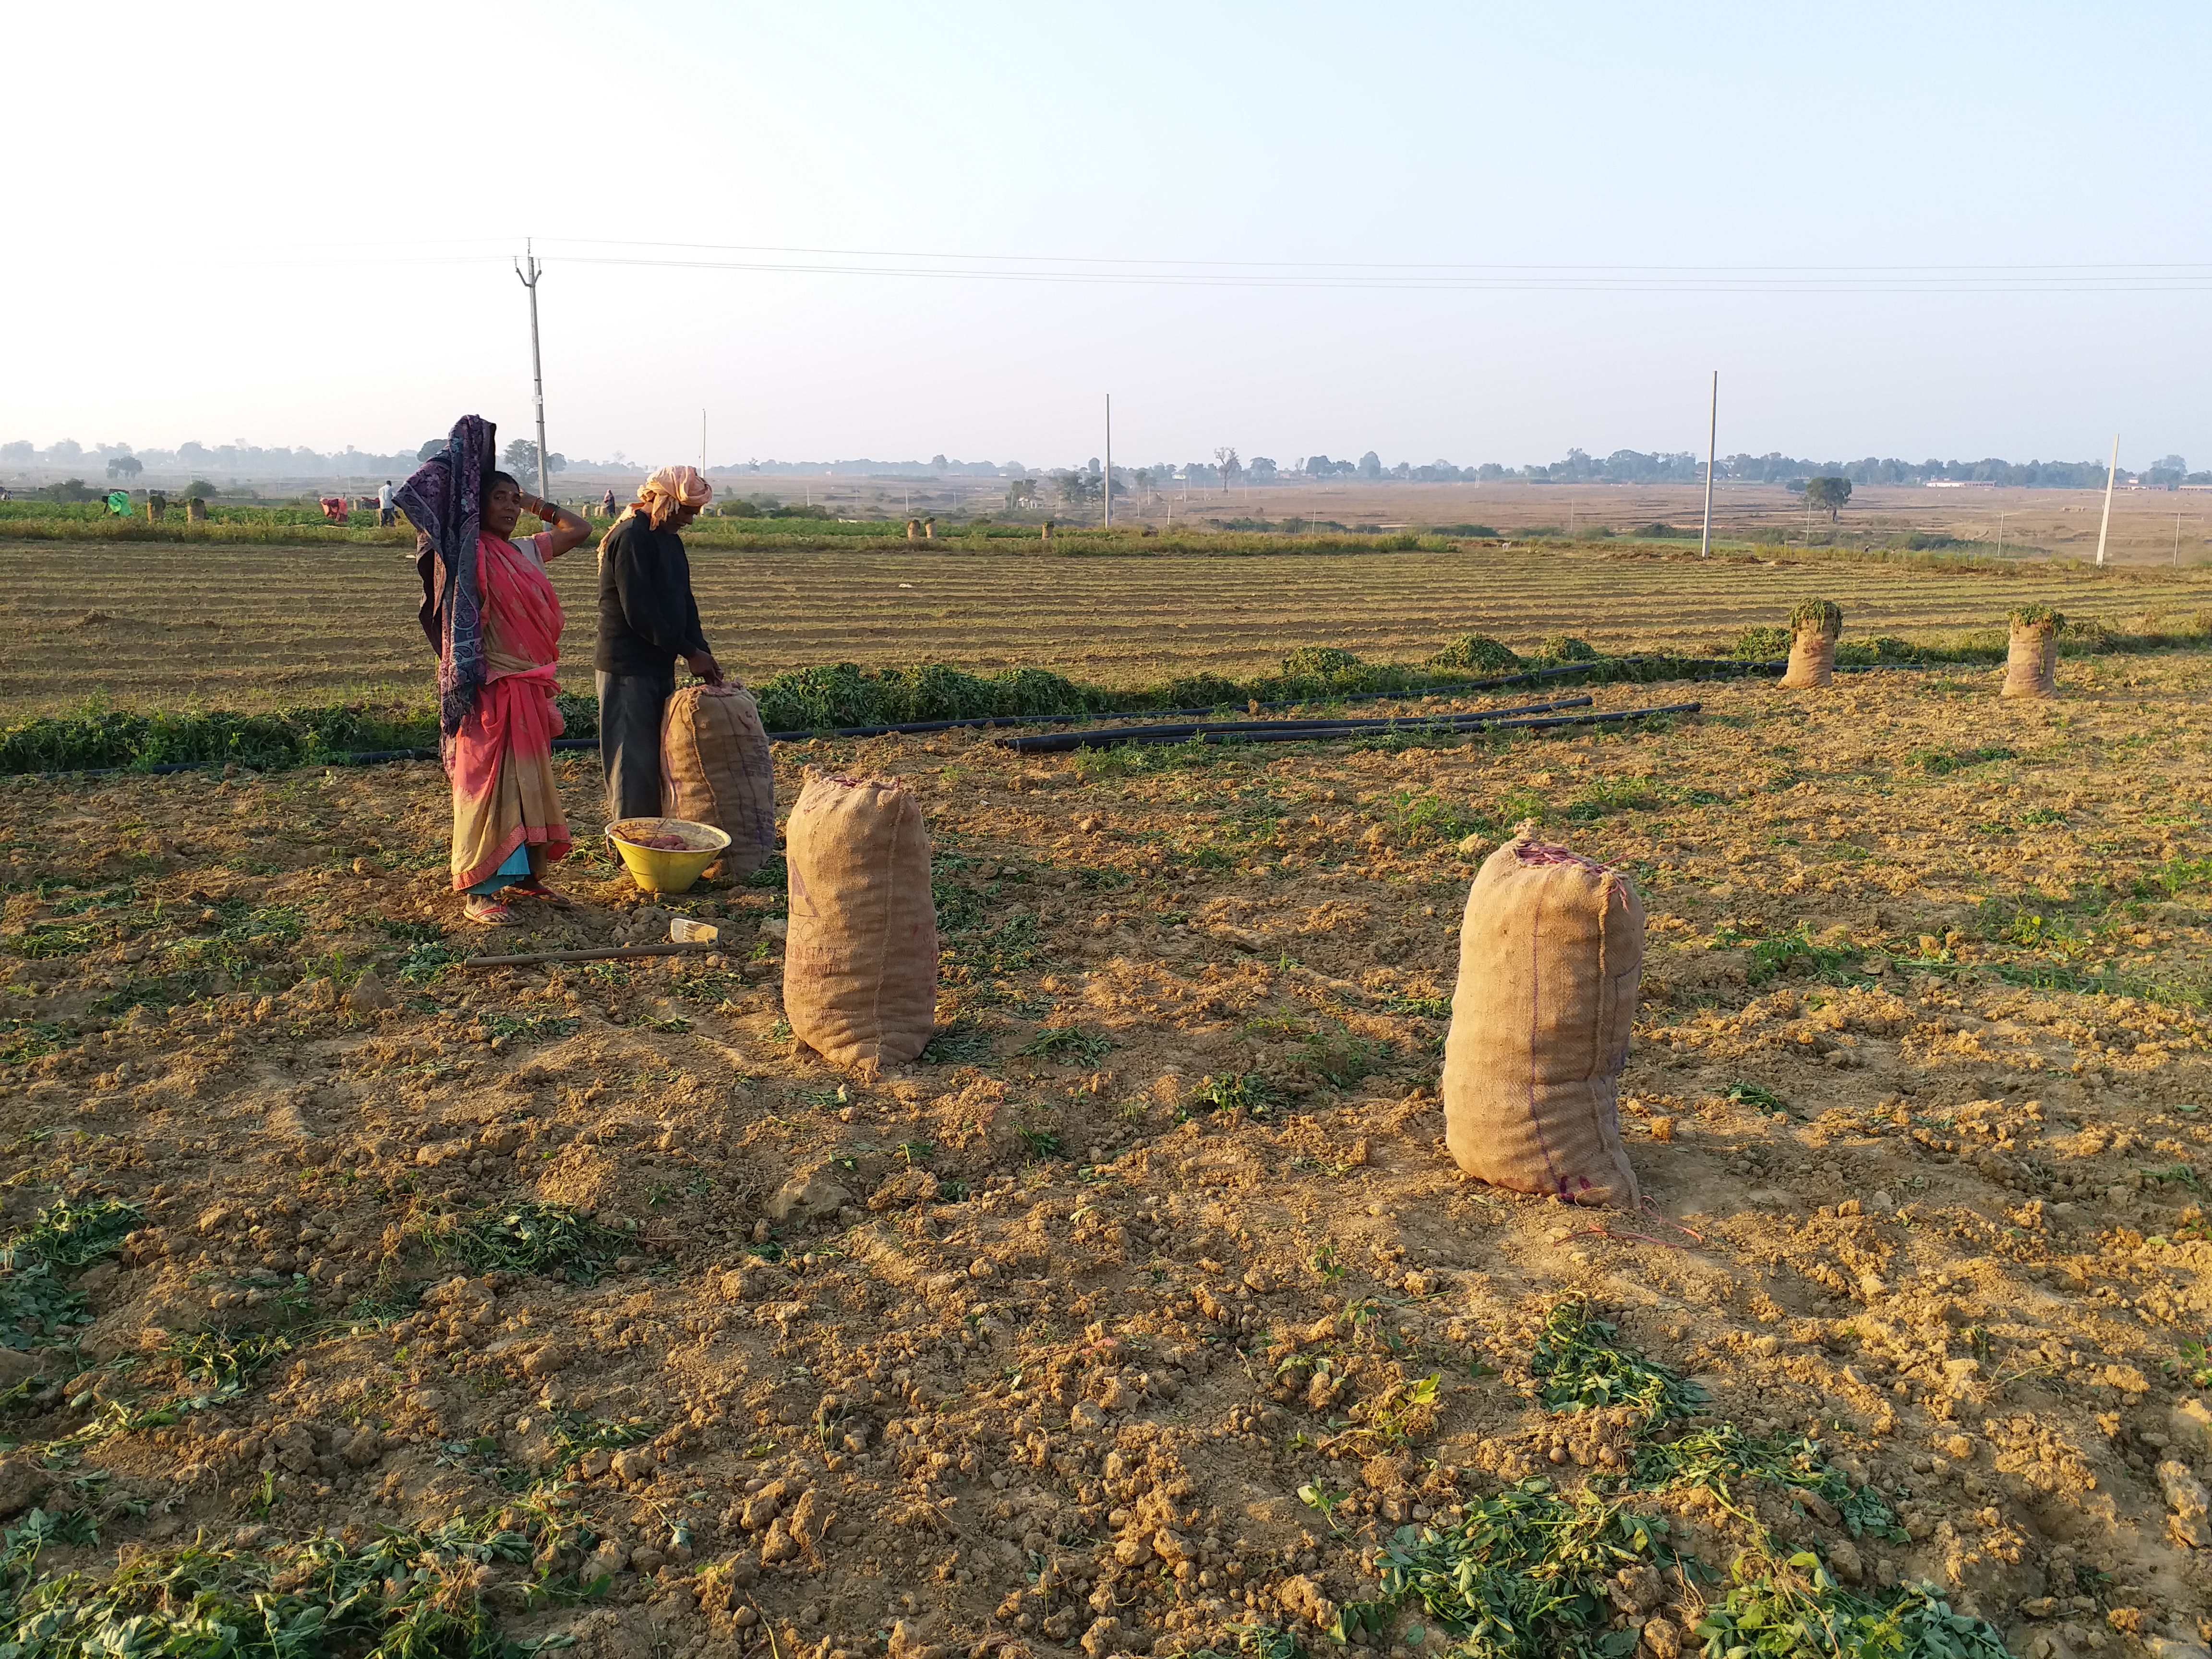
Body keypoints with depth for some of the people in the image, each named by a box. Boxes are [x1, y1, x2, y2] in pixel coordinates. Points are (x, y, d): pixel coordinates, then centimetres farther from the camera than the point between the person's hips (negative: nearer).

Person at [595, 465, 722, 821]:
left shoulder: (669, 539, 14)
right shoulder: (631, 538, -16)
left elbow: (684, 602, 13)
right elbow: (639, 613, -21)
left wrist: (702, 654, 1)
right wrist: (690, 652, -16)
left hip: (659, 667, 9)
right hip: (628, 670, -9)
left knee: (660, 761, 13)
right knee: (633, 763, -4)